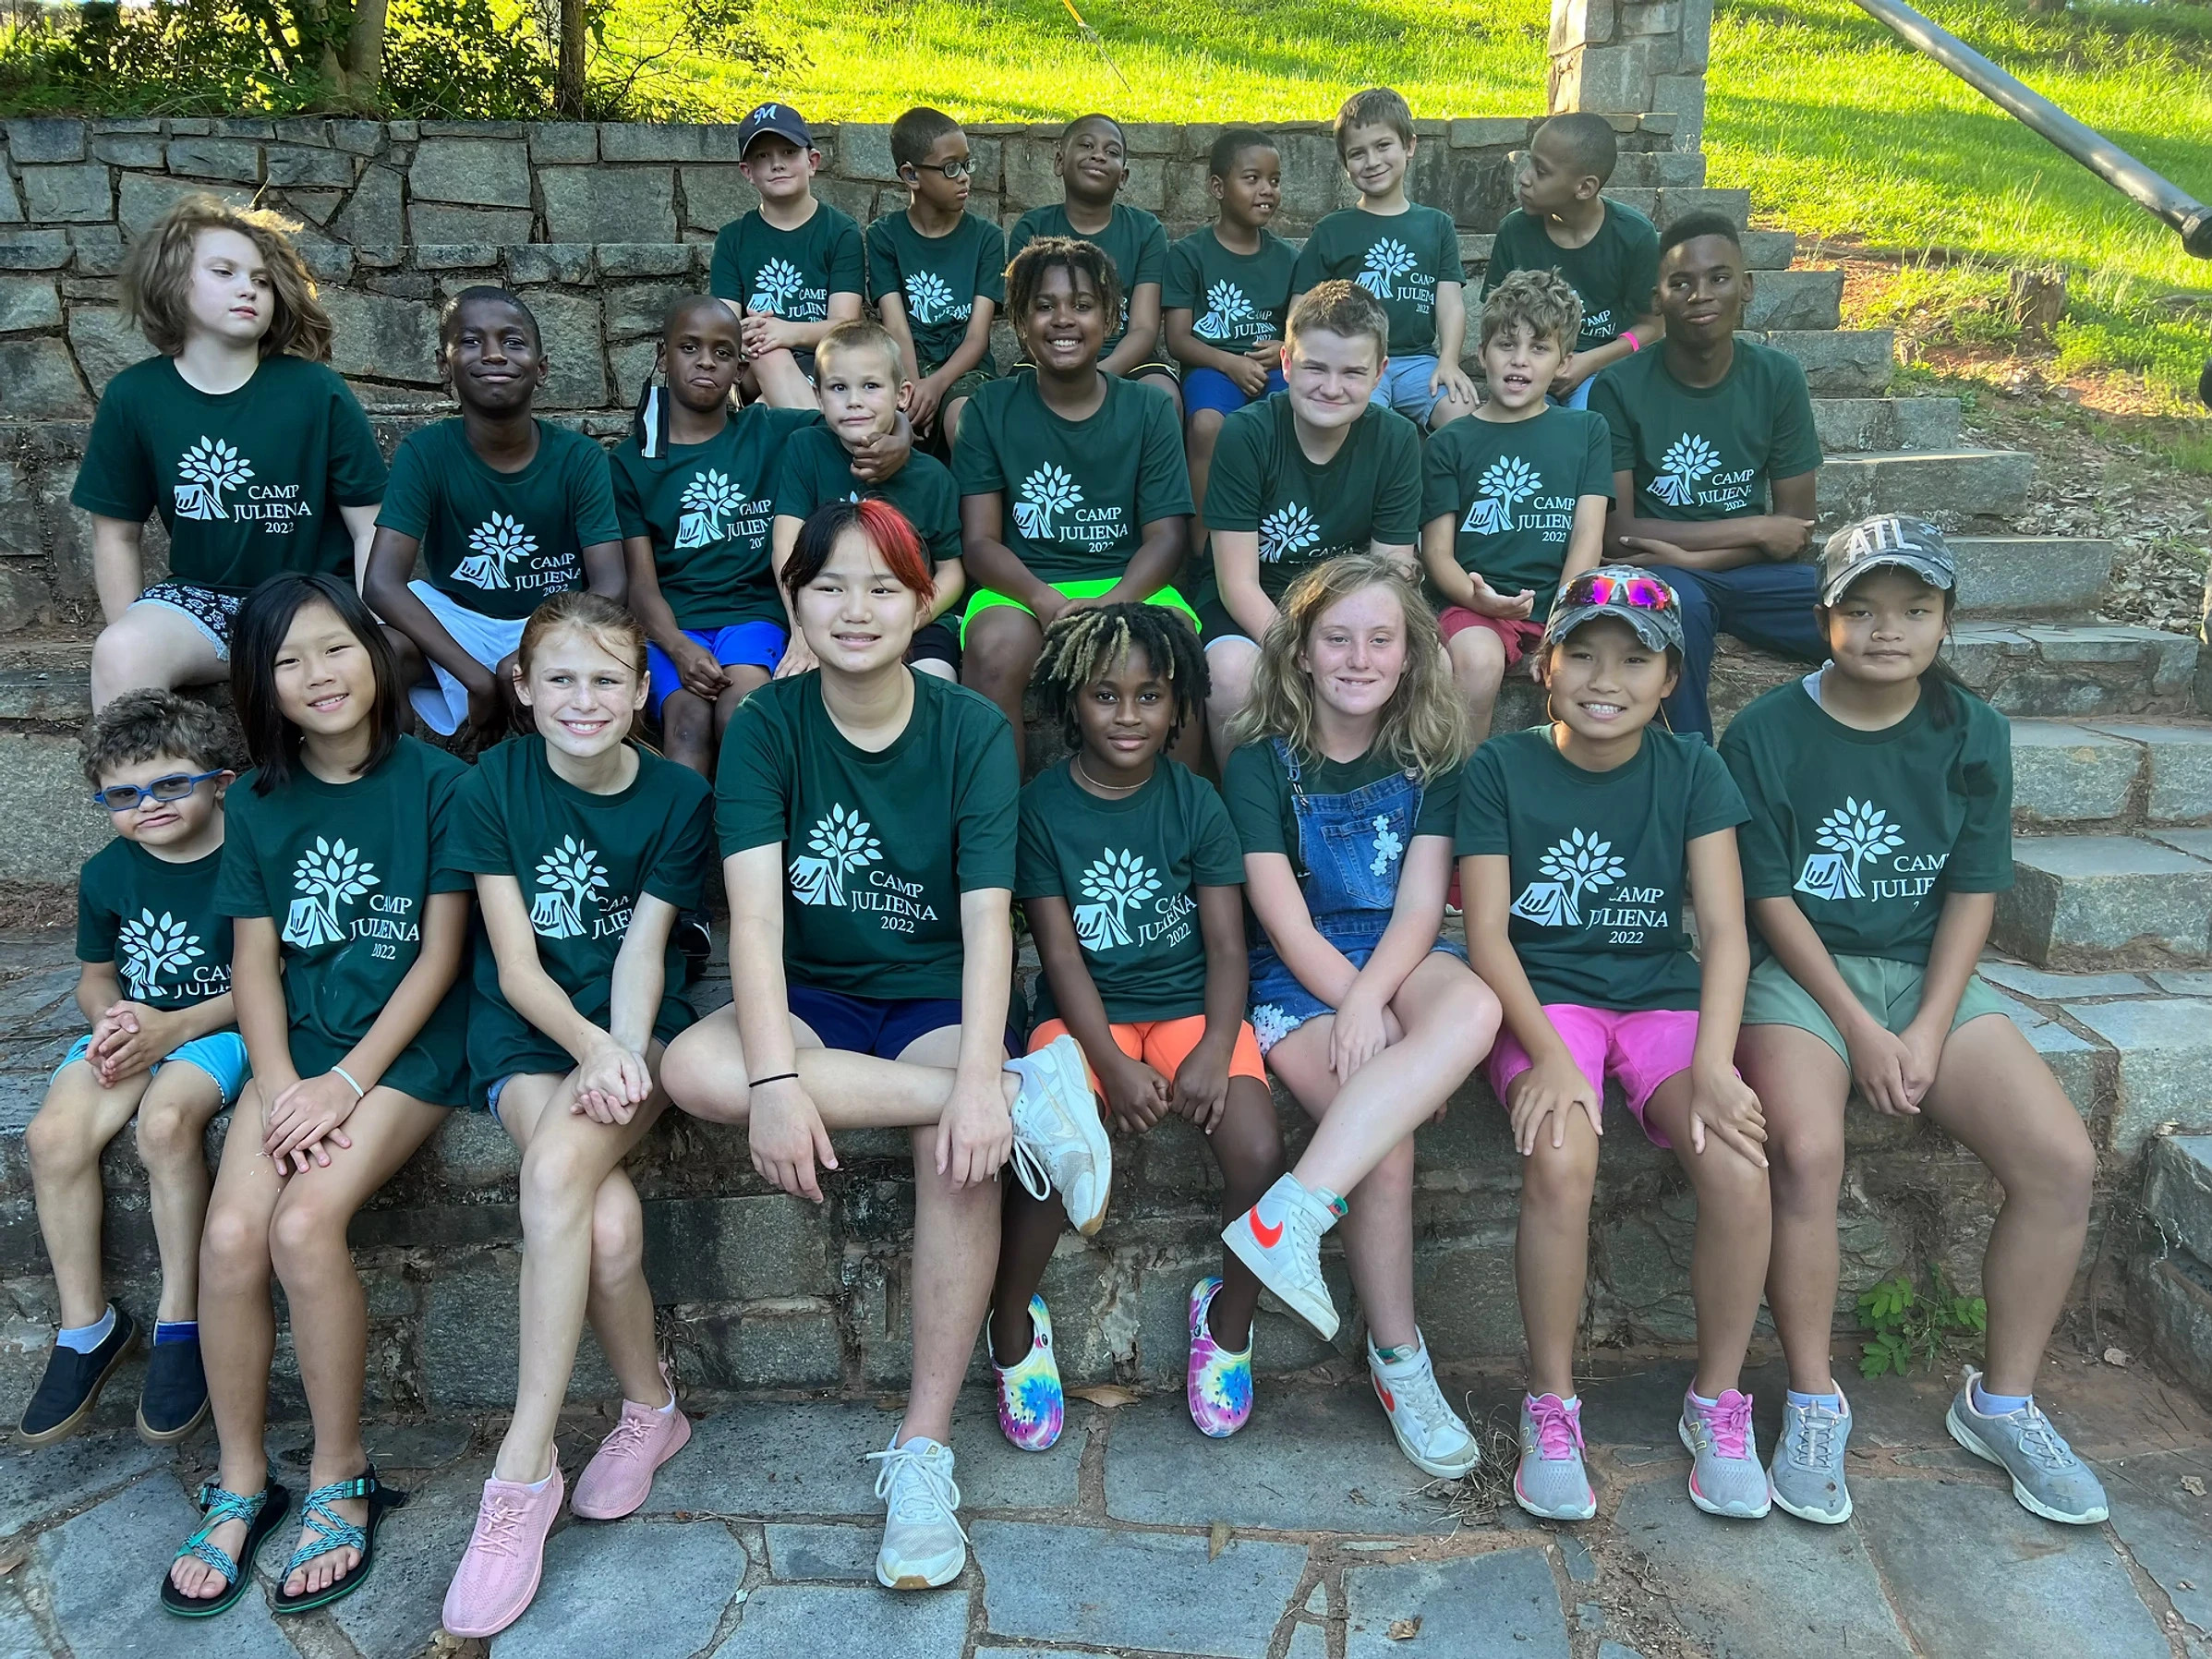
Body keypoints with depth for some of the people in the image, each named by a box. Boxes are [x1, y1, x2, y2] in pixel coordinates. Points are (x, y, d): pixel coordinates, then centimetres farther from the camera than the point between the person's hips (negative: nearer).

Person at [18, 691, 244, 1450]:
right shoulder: (106, 875, 3)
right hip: (130, 1026, 5)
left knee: (166, 1118, -34)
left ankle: (179, 1321, -16)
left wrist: (176, 1026, -19)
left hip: (220, 1025, -5)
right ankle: (86, 1327, -4)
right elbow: (95, 977, 16)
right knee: (54, 1133, -22)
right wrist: (108, 1021, -8)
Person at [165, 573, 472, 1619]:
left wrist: (348, 1081, -13)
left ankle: (340, 1482, -6)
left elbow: (441, 953, -7)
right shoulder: (258, 802, 9)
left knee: (305, 1221, -26)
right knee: (230, 1235, -19)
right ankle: (240, 1486, 2)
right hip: (295, 1045, 4)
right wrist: (281, 1085, -10)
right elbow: (254, 959, 5)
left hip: (408, 1045, -4)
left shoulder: (434, 782, -5)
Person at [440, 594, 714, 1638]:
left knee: (556, 1174, -31)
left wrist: (626, 1054, -21)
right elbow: (515, 964, -5)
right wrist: (590, 1046, -22)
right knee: (610, 1221, -27)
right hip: (527, 1037, 1)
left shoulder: (676, 798, 1)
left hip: (634, 1030, 0)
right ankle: (649, 1410, -1)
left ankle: (524, 1464, -21)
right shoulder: (493, 787, -1)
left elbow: (643, 945, -3)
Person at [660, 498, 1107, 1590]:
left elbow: (988, 913, -16)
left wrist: (979, 1075, -32)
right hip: (811, 1000, 2)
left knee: (963, 1148, -34)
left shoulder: (972, 731, -6)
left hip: (936, 1002, -1)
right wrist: (775, 1078, -32)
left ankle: (923, 1448, -20)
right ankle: (1030, 1096, -31)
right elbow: (755, 908, -18)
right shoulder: (764, 729, -5)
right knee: (692, 1068, -32)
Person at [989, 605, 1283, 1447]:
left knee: (1259, 1155, -23)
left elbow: (1227, 943, -2)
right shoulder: (1044, 807, -2)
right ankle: (1014, 1327, 4)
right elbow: (1060, 952, -6)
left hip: (1190, 1005, 1)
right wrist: (1114, 1065, -16)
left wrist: (1216, 1047, -18)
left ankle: (1229, 1316, 8)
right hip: (1085, 1013, -1)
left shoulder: (1195, 802, 1)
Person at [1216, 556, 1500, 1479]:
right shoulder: (1260, 763, -1)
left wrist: (1372, 1001, -22)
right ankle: (1397, 1360, -8)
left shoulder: (1430, 759, 7)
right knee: (1385, 1145, -28)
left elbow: (1421, 902, -4)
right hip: (1297, 980, -2)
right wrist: (1374, 1018, -19)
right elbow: (1284, 920, -9)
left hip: (1399, 959, 3)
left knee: (1475, 1008, -34)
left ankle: (1289, 1215, -38)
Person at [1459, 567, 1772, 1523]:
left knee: (1739, 1164, -26)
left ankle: (1718, 1403, -1)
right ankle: (1551, 1408, -10)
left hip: (1665, 996, 2)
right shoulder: (1501, 769, -1)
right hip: (1543, 999, -2)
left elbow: (1725, 929, -4)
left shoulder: (1691, 770, 4)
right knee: (1561, 1158, -32)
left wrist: (1713, 1063, -19)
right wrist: (1548, 1054, -22)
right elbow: (1488, 933, -7)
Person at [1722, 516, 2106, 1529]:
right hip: (1801, 974, -3)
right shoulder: (1765, 735, -7)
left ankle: (2003, 1404, 5)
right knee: (1808, 1150, -31)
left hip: (1932, 977, 4)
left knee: (2062, 1160, -16)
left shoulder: (1972, 734, 4)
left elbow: (1973, 893, 2)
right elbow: (1772, 898, -8)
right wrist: (1861, 1031, -14)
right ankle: (1814, 1405, -10)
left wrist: (1928, 1034, -10)